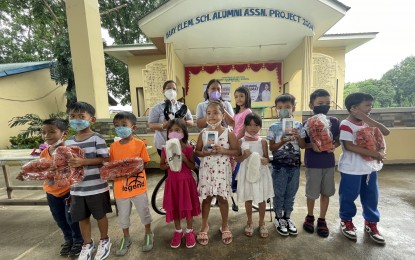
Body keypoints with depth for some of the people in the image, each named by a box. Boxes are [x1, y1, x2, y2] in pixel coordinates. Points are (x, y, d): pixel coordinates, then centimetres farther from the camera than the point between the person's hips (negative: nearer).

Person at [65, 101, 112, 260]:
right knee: (82, 218, 18)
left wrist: (83, 161, -25)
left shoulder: (97, 138, -13)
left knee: (100, 215, 13)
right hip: (77, 189, 5)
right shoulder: (68, 142, 6)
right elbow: (69, 162, 14)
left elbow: (104, 159, -17)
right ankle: (87, 244, 42)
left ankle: (104, 241, 38)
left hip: (97, 187, -5)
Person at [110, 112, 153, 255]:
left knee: (144, 211, 13)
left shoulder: (139, 144, -10)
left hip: (138, 185, -3)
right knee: (123, 215, 19)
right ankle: (126, 238, 42)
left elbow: (144, 163, -6)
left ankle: (148, 234, 37)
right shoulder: (113, 146, 0)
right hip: (121, 186, 3)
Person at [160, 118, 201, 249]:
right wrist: (167, 165, -15)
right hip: (172, 181, 2)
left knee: (188, 206, 11)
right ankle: (178, 231, 38)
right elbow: (161, 166, 7)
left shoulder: (188, 148, -10)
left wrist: (184, 159, -22)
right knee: (174, 207, 15)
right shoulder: (165, 149, -4)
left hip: (186, 181, -2)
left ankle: (189, 231, 34)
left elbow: (192, 166, -5)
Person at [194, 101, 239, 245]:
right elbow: (197, 152, 3)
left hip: (222, 169, -1)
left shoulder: (228, 133, -7)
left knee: (222, 198, 12)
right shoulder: (203, 133, -1)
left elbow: (236, 151, -6)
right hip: (206, 169, 2)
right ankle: (204, 226, 34)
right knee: (206, 198, 13)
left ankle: (225, 226, 35)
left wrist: (222, 150, -21)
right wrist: (205, 153, -17)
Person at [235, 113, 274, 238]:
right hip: (247, 173, 0)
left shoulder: (263, 142, -3)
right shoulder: (241, 142, -4)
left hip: (260, 172, 0)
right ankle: (249, 222, 35)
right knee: (248, 199, 13)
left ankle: (262, 222, 35)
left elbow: (267, 158, 1)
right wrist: (244, 156, -21)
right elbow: (237, 159, -2)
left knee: (261, 199, 12)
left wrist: (265, 160, -21)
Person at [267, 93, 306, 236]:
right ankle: (278, 218, 27)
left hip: (295, 164, 3)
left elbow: (303, 146, 1)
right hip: (279, 165, -2)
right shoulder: (274, 127, -6)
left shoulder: (298, 125, 1)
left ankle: (287, 218, 33)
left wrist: (297, 136, -17)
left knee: (291, 193, 15)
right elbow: (272, 148, -5)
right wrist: (282, 141, -22)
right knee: (279, 193, 9)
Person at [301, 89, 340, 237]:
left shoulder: (334, 122, -2)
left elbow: (338, 140, 8)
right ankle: (310, 217, 35)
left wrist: (334, 146, -13)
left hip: (329, 163, 3)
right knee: (312, 193, 10)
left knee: (326, 192, 14)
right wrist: (312, 145, -23)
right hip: (312, 164, -3)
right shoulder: (307, 124, -10)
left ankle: (322, 220, 33)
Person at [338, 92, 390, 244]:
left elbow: (386, 132, -5)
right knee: (348, 196, 8)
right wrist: (375, 154, -21)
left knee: (371, 197, 17)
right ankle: (346, 221, 30)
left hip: (369, 167, 7)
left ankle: (371, 224, 37)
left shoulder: (367, 123, 7)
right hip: (351, 169, -7)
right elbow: (349, 146, -23)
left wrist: (367, 119, -13)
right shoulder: (346, 125, -18)